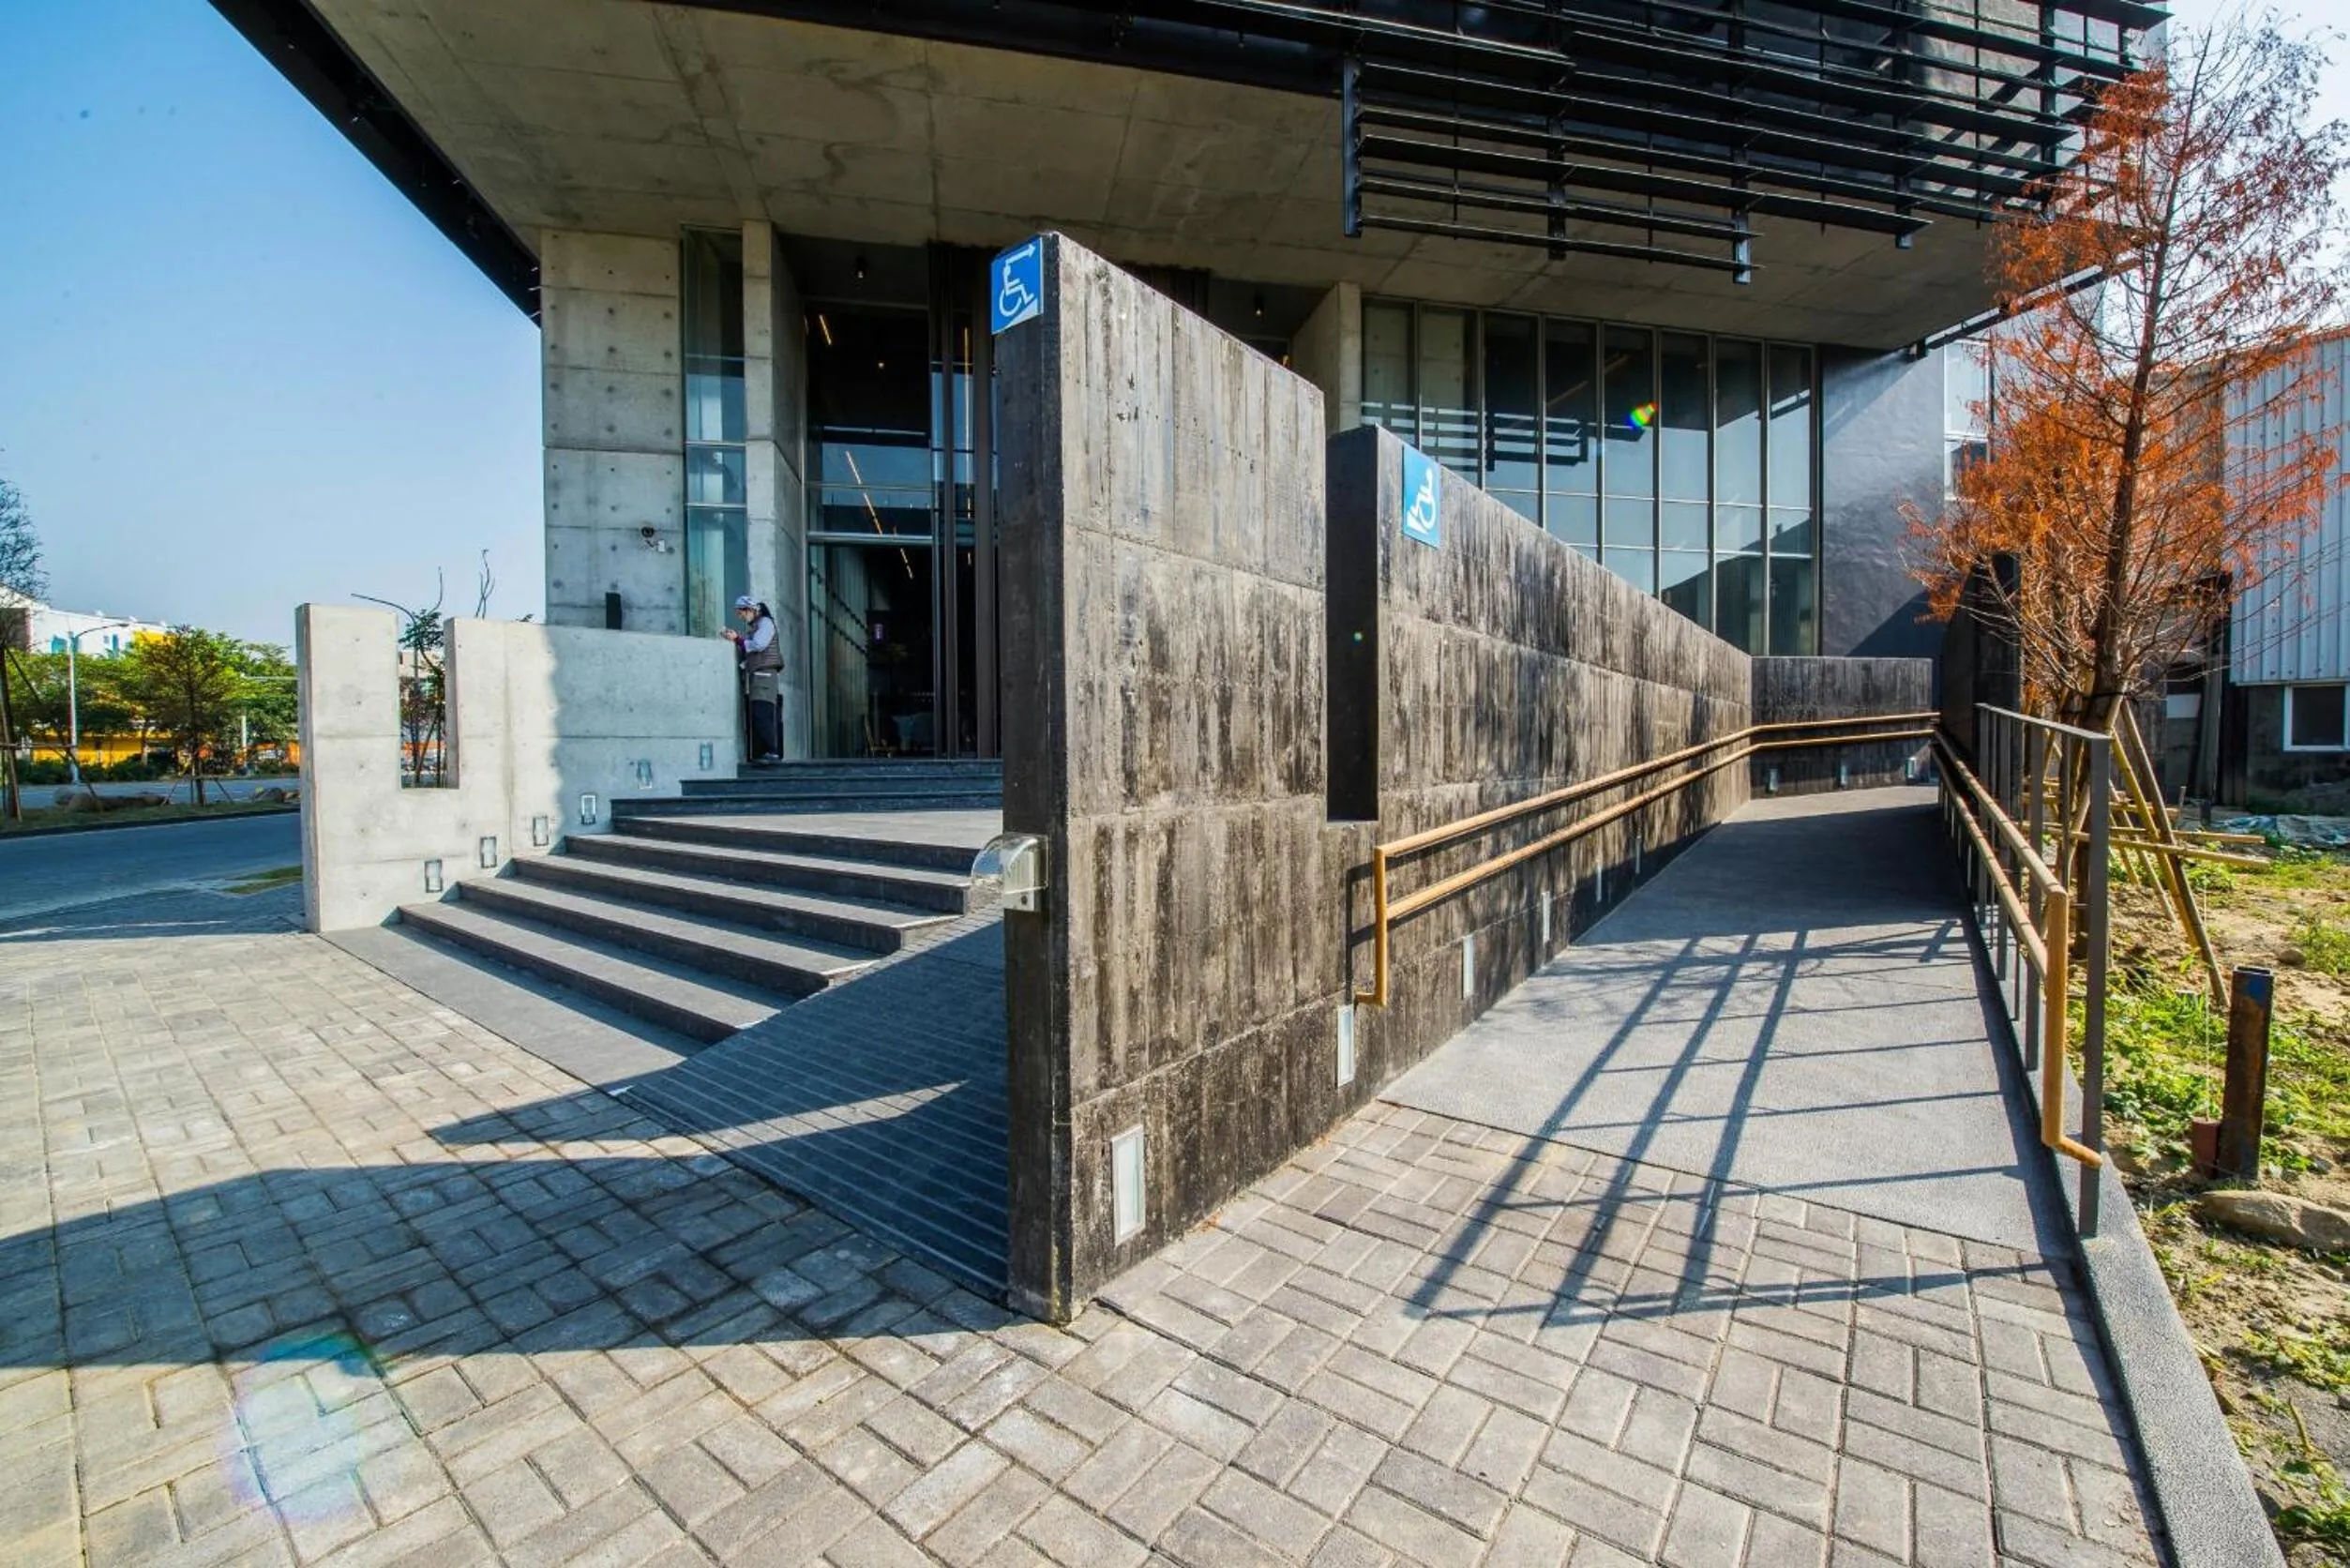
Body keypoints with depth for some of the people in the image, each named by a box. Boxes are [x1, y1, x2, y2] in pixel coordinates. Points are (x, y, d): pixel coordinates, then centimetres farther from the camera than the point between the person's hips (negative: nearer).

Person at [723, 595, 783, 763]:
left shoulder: (765, 622, 3)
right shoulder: (751, 628, 26)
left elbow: (758, 645, -13)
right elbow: (742, 655, 23)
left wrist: (738, 639, -5)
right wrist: (734, 640, 10)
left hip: (765, 673, -8)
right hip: (755, 676, 8)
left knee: (761, 715, -19)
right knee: (757, 718, 1)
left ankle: (773, 752, -23)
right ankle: (760, 755, -2)